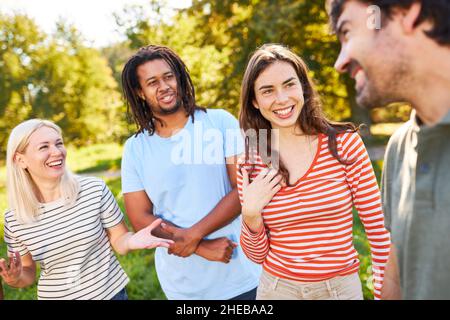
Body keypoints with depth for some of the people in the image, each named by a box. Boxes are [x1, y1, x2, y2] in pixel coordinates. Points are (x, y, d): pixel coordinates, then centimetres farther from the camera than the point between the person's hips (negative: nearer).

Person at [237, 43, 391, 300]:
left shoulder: (345, 142, -13)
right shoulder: (250, 165, -7)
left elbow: (378, 228, -6)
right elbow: (257, 255, -1)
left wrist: (385, 292, -7)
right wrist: (250, 216, -18)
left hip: (342, 287, -1)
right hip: (277, 287, 2)